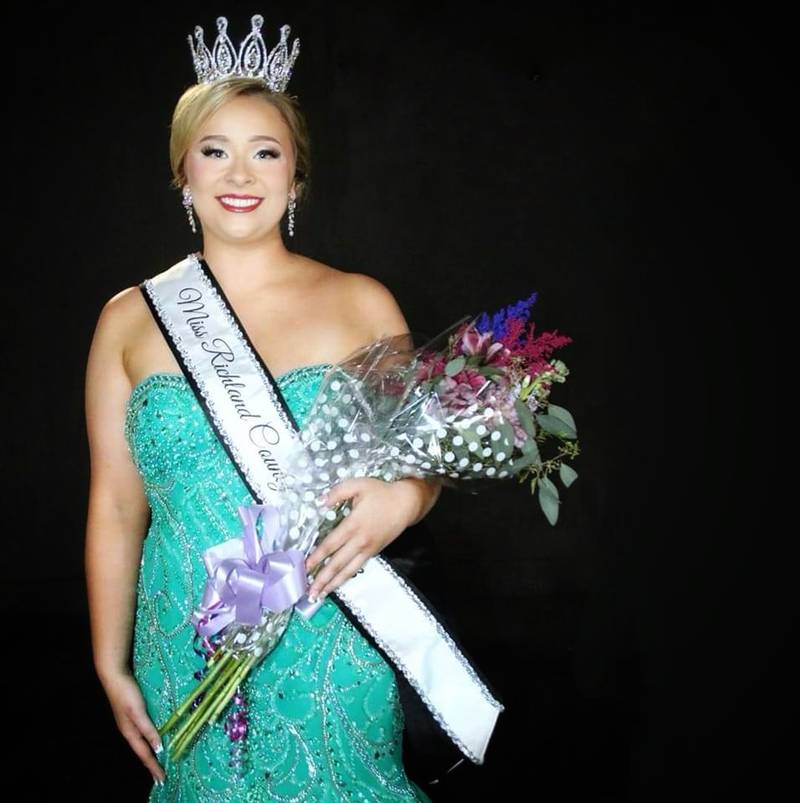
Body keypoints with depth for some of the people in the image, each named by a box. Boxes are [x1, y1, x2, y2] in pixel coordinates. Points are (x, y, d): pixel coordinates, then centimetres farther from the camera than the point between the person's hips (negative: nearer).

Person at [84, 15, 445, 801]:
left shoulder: (361, 304, -2)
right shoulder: (129, 319, 1)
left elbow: (423, 459, 4)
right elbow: (115, 505, 5)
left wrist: (401, 501, -20)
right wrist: (111, 665, 7)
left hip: (332, 653, -1)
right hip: (187, 659, 1)